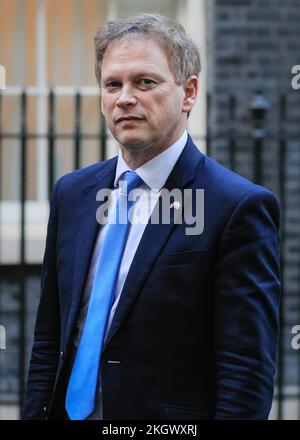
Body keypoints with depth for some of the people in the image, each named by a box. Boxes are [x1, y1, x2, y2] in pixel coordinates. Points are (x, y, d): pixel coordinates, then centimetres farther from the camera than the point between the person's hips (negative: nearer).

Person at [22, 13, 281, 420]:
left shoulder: (238, 207, -13)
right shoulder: (72, 192, 6)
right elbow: (49, 341, 10)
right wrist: (35, 413, 3)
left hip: (170, 420, -5)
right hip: (69, 409, 5)